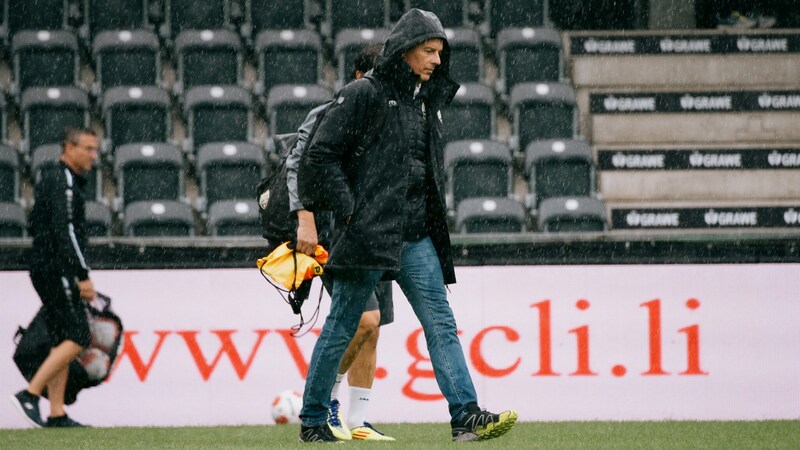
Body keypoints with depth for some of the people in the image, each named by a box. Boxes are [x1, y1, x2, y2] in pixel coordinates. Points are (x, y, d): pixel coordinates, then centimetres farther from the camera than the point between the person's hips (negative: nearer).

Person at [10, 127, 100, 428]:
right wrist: (83, 276, -22)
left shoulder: (50, 179, 20)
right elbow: (65, 231, -20)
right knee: (77, 338, -12)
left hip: (44, 270, 10)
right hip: (57, 271, -10)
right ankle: (29, 395, -15)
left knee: (62, 341, 8)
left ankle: (56, 414, 4)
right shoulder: (64, 181, -12)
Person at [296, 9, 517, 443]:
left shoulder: (425, 101, 17)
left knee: (441, 325, -5)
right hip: (368, 232, -7)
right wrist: (347, 209, -14)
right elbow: (320, 155, -9)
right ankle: (312, 421, 12)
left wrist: (431, 219, 16)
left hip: (416, 238, 7)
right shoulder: (364, 94, -6)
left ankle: (466, 416, -13)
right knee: (341, 328, 1)